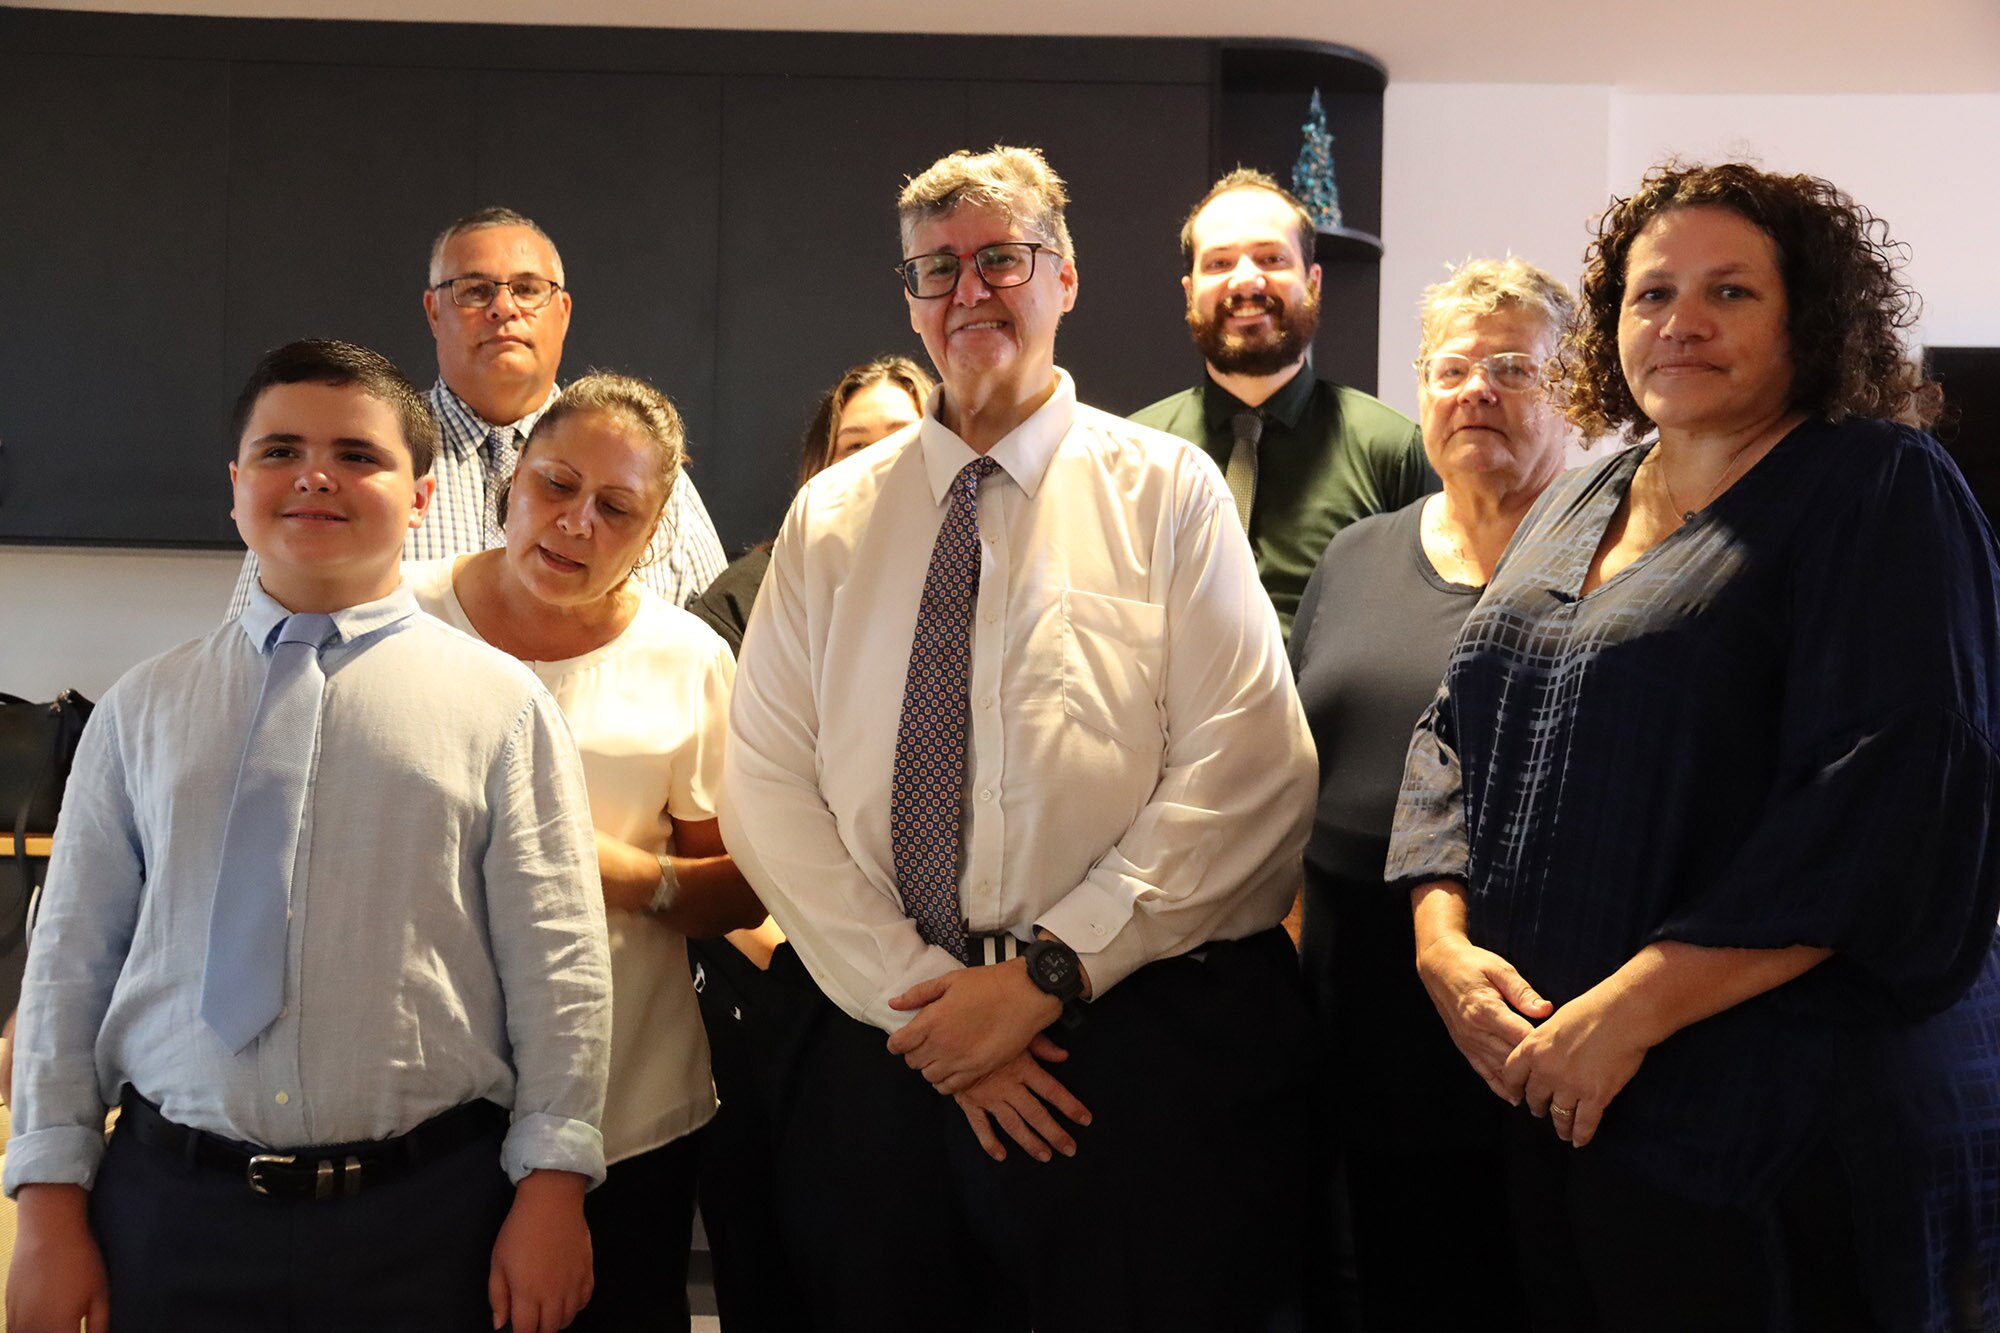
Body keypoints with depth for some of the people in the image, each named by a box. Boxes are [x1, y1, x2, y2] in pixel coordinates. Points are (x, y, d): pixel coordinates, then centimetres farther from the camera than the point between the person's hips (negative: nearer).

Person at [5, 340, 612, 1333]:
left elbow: (556, 961, -3)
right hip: (168, 1205, 2)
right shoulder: (144, 709, 8)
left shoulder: (501, 704, 0)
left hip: (426, 1214, -2)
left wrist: (551, 1185, -8)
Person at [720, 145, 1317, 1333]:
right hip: (885, 1048, 3)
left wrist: (1052, 973, -14)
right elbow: (768, 787, 1)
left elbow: (1248, 776, -8)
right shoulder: (833, 518, 9)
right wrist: (917, 996, -9)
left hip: (1147, 1049, -2)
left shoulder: (1168, 492, 1)